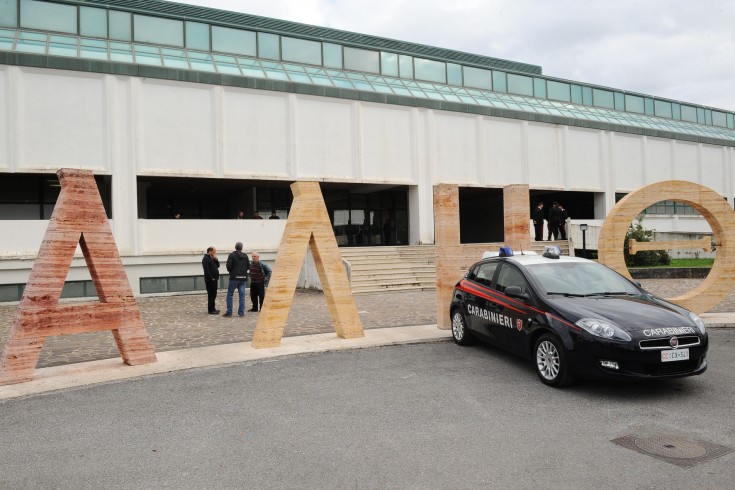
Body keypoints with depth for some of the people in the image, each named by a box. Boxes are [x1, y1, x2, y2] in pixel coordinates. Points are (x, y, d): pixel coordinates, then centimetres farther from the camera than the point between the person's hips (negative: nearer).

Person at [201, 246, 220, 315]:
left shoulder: (212, 258, 17)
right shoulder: (205, 259, -13)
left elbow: (217, 266, 18)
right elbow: (206, 270, -21)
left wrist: (216, 259, 2)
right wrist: (211, 278, -20)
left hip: (214, 279, 10)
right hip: (210, 280, -10)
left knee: (213, 294, 14)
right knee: (211, 295, -7)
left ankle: (212, 308, 22)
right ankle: (210, 310, -4)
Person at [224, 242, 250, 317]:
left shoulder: (232, 255, -7)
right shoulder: (245, 255, 4)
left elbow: (228, 266, -13)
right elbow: (248, 266, 4)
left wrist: (230, 271, 7)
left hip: (234, 278, -3)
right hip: (243, 278, 3)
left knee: (230, 295, 6)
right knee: (242, 295, 8)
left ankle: (229, 312, 4)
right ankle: (241, 312, 6)